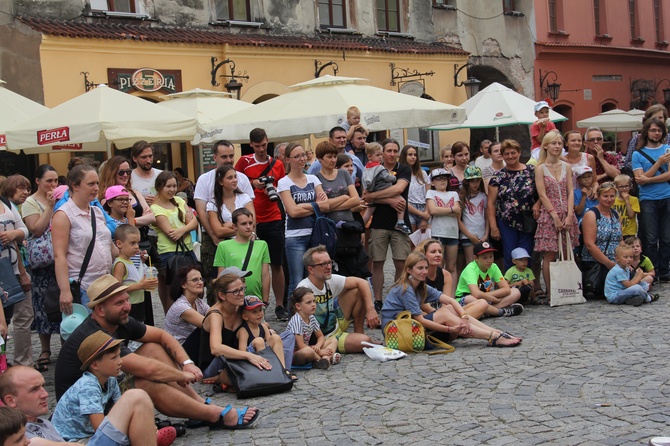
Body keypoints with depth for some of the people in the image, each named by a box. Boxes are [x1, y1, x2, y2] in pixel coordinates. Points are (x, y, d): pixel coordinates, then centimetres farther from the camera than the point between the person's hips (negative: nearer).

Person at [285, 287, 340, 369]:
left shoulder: (311, 318, 4)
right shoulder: (296, 321, -21)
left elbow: (321, 336, 12)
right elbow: (300, 345, -25)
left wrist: (317, 346, -12)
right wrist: (319, 352, -19)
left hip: (306, 349, 9)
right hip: (293, 354, -9)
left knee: (333, 340, 4)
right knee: (308, 351, -43)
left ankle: (325, 359, -26)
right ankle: (329, 357, -13)